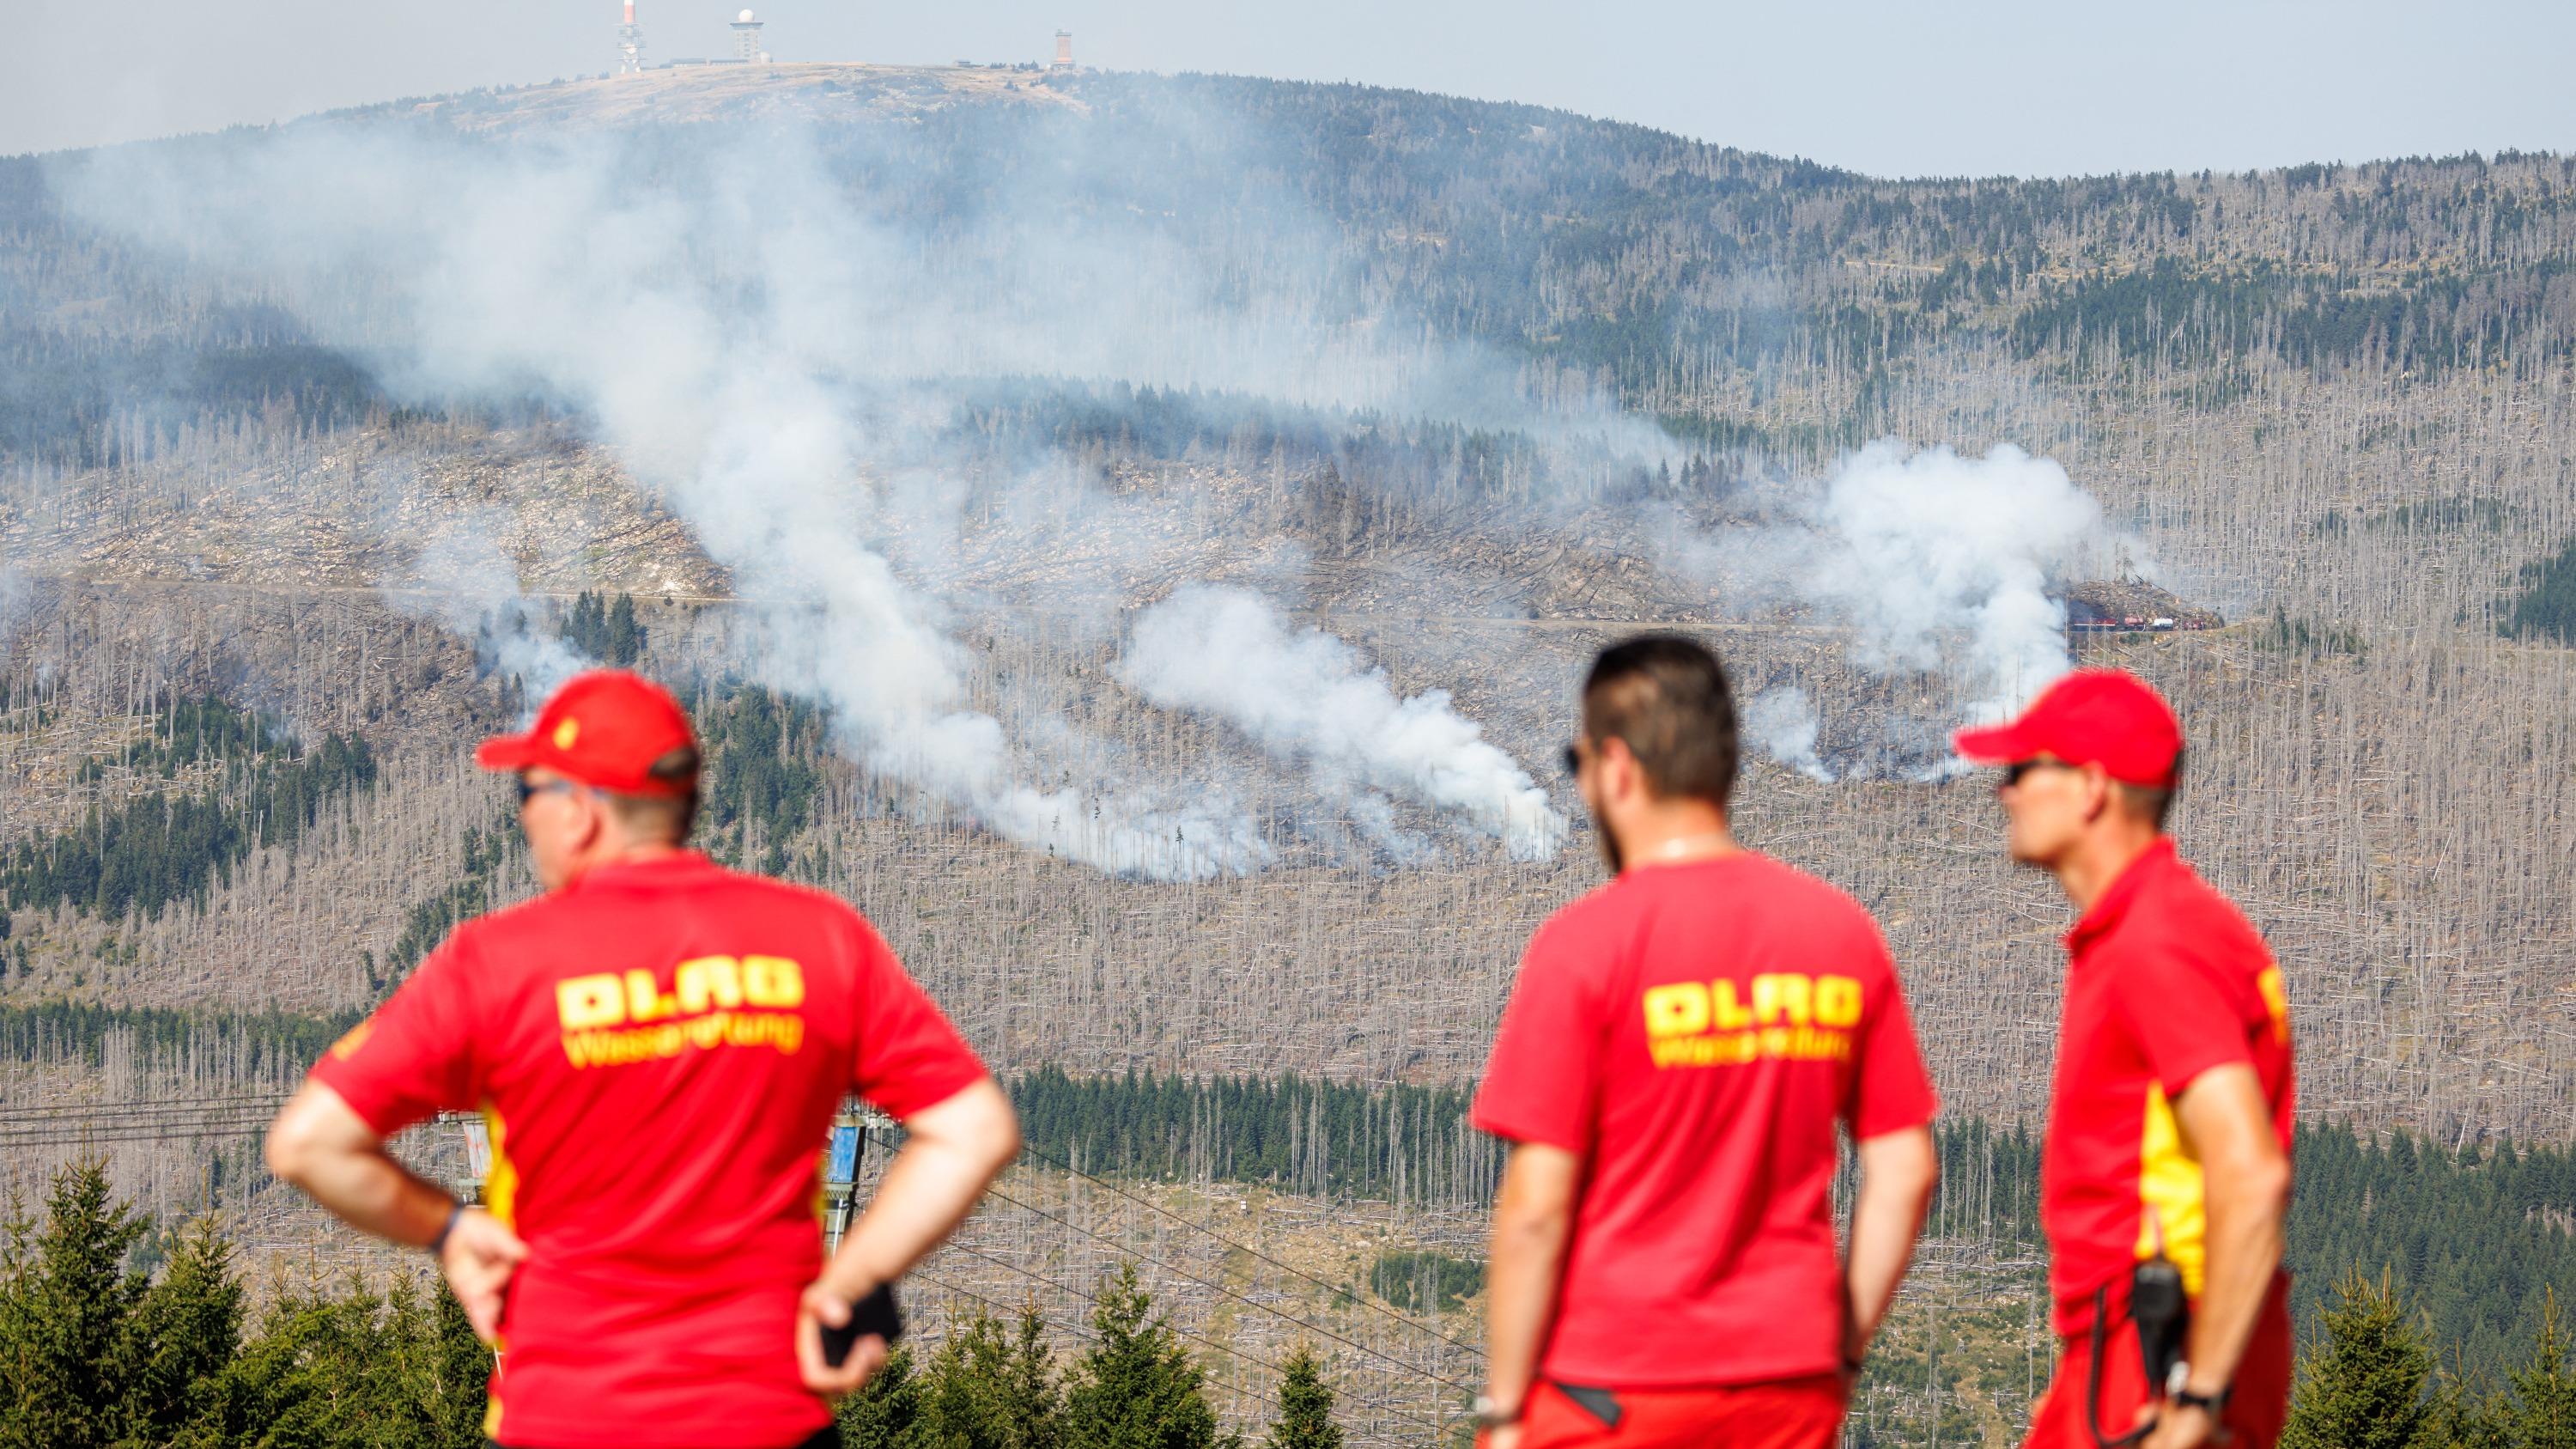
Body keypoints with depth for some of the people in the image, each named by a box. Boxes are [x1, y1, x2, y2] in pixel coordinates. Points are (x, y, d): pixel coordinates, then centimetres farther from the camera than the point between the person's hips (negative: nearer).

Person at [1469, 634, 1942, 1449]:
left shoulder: (1583, 945, -10)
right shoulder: (1841, 932, 5)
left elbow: (1537, 1208, -12)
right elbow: (1906, 1174, 6)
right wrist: (1842, 1351, 14)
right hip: (1792, 1383, 5)